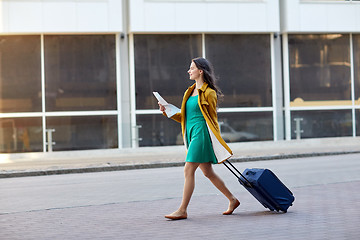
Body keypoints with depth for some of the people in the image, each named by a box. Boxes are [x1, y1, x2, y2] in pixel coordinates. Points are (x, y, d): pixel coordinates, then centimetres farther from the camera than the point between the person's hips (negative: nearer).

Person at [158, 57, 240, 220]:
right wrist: (167, 112, 7)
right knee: (208, 172, 11)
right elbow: (183, 117, 19)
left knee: (188, 170, -11)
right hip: (191, 133, 8)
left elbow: (212, 118, -5)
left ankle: (182, 210, -8)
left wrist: (214, 141, -6)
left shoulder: (209, 93, -7)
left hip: (201, 132, -8)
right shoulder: (190, 92, 17)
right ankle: (232, 200, 22)